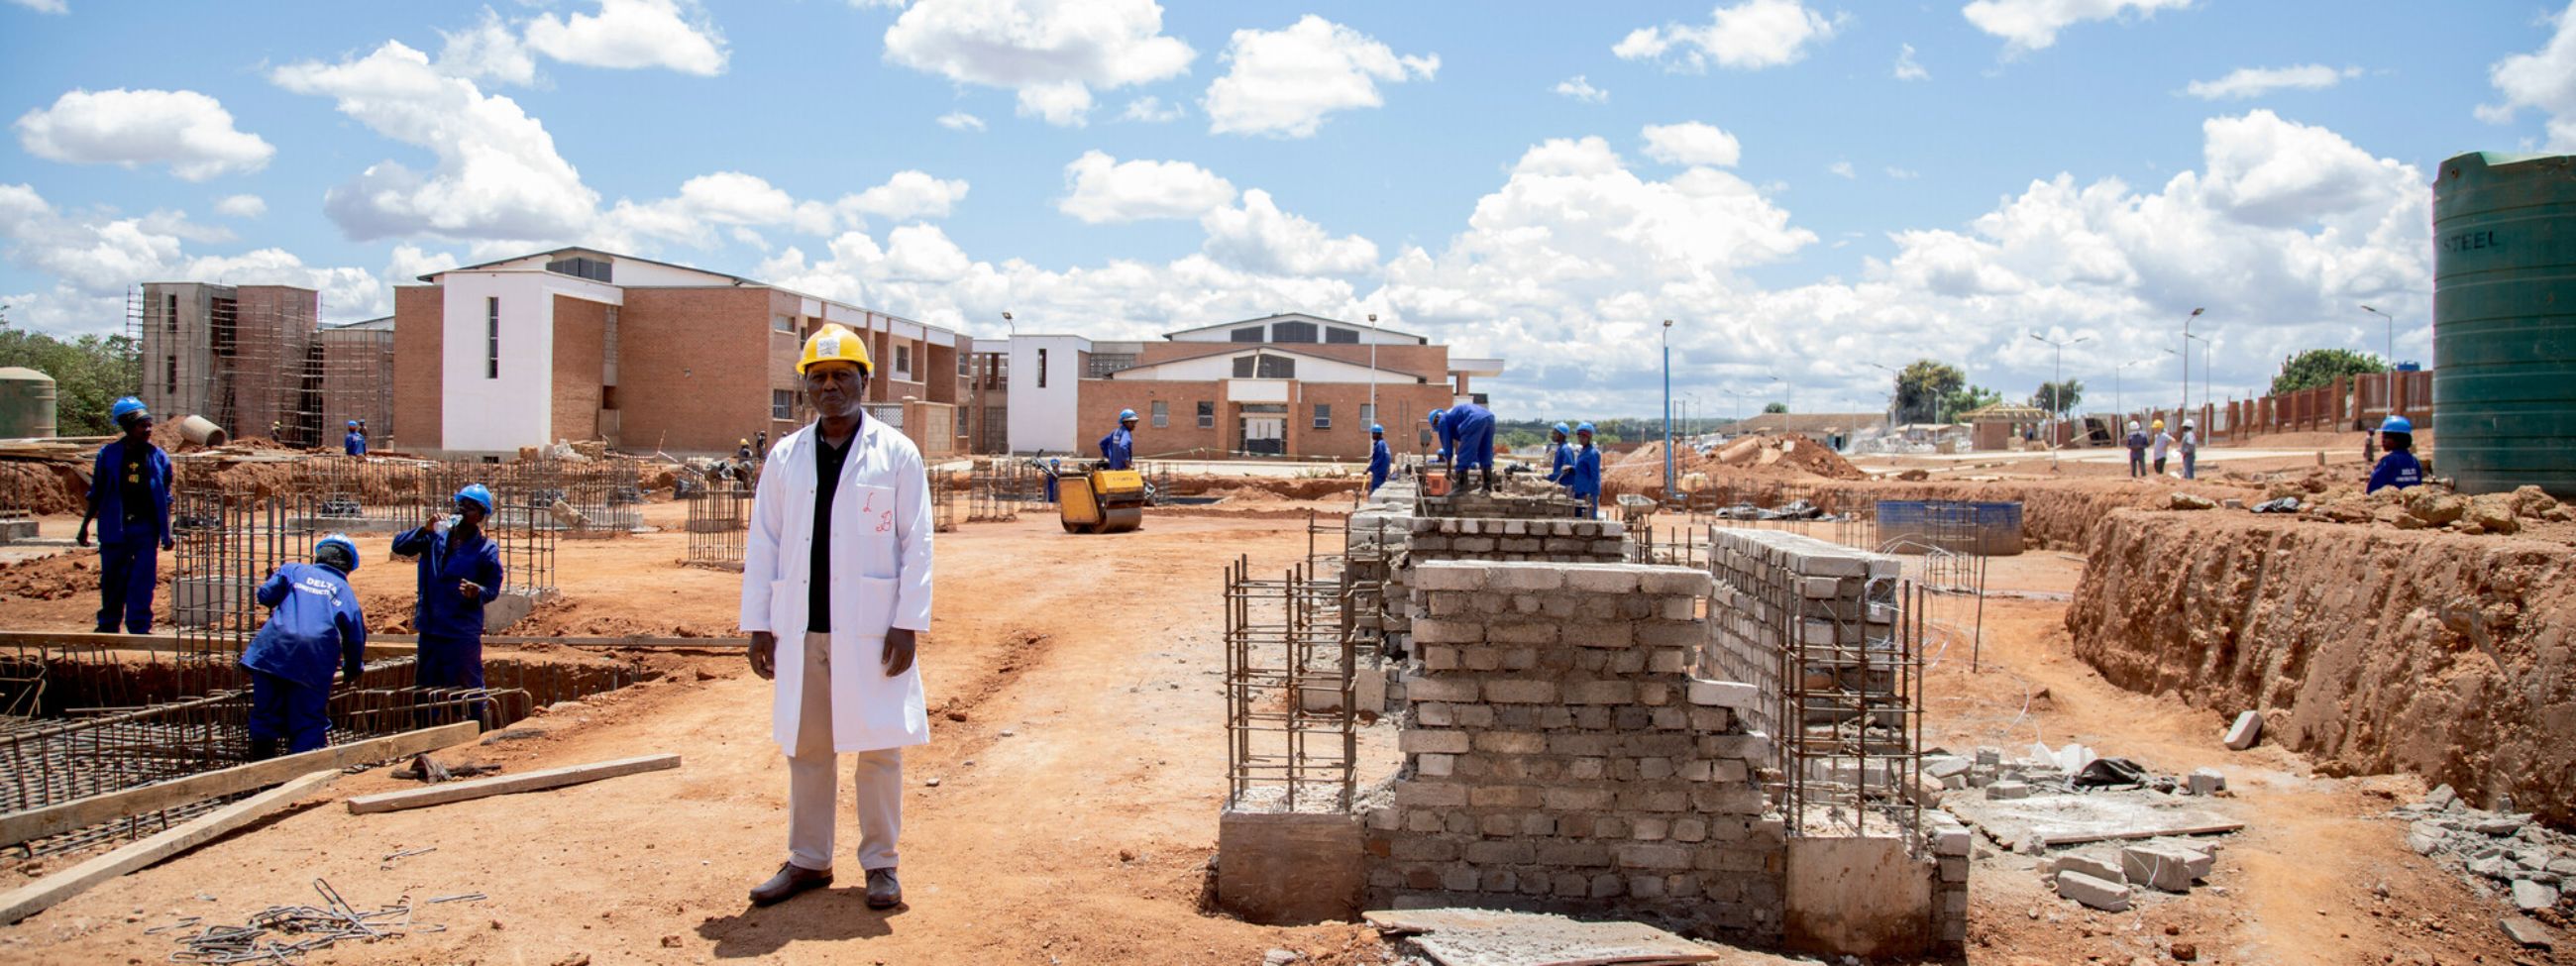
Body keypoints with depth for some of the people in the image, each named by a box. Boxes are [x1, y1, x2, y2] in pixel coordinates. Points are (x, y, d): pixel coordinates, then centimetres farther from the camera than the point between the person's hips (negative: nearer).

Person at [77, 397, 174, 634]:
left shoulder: (159, 457, 3)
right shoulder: (108, 454, 1)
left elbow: (165, 499, 8)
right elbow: (96, 494, 8)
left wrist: (166, 533, 5)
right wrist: (85, 526, 8)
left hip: (146, 528, 0)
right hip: (114, 527, 0)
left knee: (143, 581, -3)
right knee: (112, 580, 9)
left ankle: (139, 628, 2)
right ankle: (108, 625, 23)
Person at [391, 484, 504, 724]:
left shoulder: (487, 549, -4)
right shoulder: (437, 536, 5)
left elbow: (493, 589, -5)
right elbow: (399, 546, -3)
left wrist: (477, 592, -27)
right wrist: (424, 530, -18)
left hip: (464, 633, -5)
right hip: (430, 628, 5)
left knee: (468, 689, -3)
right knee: (425, 687, 15)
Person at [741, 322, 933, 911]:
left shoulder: (896, 454, 0)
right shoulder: (785, 457, 9)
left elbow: (916, 544, -3)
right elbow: (763, 544, 10)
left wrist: (908, 622, -10)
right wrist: (758, 624, 4)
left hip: (870, 629, -3)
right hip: (801, 630, 4)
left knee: (878, 746, 4)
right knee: (805, 746, 11)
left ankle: (880, 863, 17)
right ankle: (808, 861, 24)